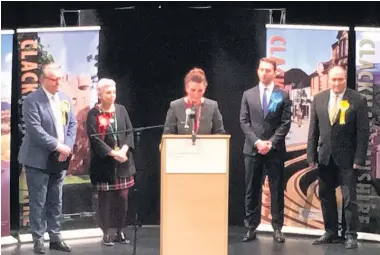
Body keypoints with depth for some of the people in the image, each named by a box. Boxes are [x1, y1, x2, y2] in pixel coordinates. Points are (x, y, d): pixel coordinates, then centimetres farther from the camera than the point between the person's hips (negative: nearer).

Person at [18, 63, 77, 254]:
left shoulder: (65, 99, 9)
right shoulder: (32, 100, -12)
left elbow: (72, 124, 8)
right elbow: (35, 129, -19)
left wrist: (67, 147, -7)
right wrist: (57, 146, -20)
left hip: (59, 159, 6)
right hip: (38, 160, -6)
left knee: (56, 202, 12)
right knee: (38, 202, 1)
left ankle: (55, 238, 21)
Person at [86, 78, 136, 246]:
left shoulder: (121, 110, 7)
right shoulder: (94, 114, -5)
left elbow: (130, 132, 5)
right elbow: (94, 138, -12)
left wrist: (124, 149, -12)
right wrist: (112, 153, -18)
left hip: (123, 161, 4)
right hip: (104, 163, -4)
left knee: (122, 198, 6)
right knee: (105, 199, 1)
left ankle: (120, 232, 16)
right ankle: (106, 234, 11)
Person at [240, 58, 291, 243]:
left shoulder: (283, 95, 4)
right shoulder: (248, 94, 8)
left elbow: (285, 123, -1)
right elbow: (244, 122, 3)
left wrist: (271, 142, -12)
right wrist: (257, 142, -10)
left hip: (275, 150, -1)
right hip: (252, 149, 1)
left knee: (277, 190, 3)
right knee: (252, 190, 4)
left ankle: (277, 228, 9)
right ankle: (251, 228, 10)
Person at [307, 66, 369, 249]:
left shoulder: (357, 100, -7)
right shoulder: (318, 99, 4)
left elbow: (363, 131, -7)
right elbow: (313, 129, 6)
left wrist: (359, 158, -12)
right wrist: (311, 155, 1)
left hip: (347, 158, -4)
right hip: (325, 157, 4)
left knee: (349, 198, 1)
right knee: (326, 197, 10)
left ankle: (350, 235, 10)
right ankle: (331, 233, 20)